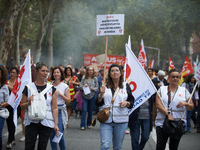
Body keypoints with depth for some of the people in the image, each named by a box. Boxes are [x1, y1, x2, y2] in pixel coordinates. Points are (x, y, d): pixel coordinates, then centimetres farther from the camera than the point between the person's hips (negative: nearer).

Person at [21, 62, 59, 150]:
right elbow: (22, 106, 8)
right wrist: (29, 103, -14)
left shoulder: (51, 89, 6)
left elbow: (55, 108, 4)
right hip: (31, 122, -1)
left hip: (47, 123, 1)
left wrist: (56, 124, -2)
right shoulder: (28, 88, 3)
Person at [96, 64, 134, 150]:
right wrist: (101, 94, -13)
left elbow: (132, 103, 10)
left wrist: (126, 103, -11)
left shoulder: (126, 86, 7)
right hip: (106, 120, -1)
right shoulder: (105, 86, 7)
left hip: (121, 121, 1)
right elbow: (98, 104, 4)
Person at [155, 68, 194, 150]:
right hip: (162, 123, -1)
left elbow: (192, 107, 7)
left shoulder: (184, 90, 11)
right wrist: (168, 113, -18)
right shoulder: (162, 89, 9)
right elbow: (158, 104, -4)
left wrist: (185, 104, -15)